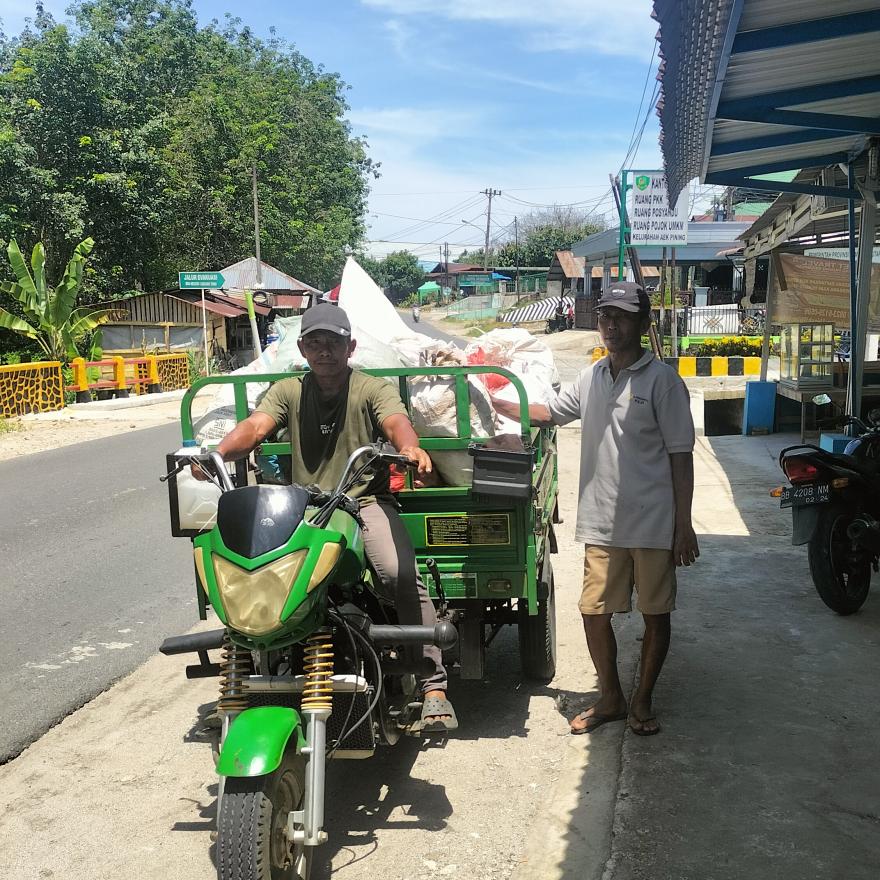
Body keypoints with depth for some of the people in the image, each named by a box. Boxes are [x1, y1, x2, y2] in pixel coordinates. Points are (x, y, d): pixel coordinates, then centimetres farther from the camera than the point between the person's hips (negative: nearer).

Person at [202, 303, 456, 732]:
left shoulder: (372, 388, 4)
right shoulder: (288, 391, 13)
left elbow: (395, 421, -16)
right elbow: (254, 426, -4)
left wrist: (409, 448, -41)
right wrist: (216, 453, -25)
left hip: (366, 500, -2)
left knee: (400, 574, -27)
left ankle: (433, 686, -16)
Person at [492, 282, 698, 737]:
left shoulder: (662, 380, -8)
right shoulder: (592, 377, 8)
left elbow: (680, 455, -7)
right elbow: (549, 412, 23)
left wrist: (683, 524, -10)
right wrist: (493, 403, 12)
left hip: (653, 524, -5)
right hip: (601, 523, 5)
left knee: (655, 613, 8)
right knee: (594, 611, 8)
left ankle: (642, 700, 25)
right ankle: (610, 699, 26)